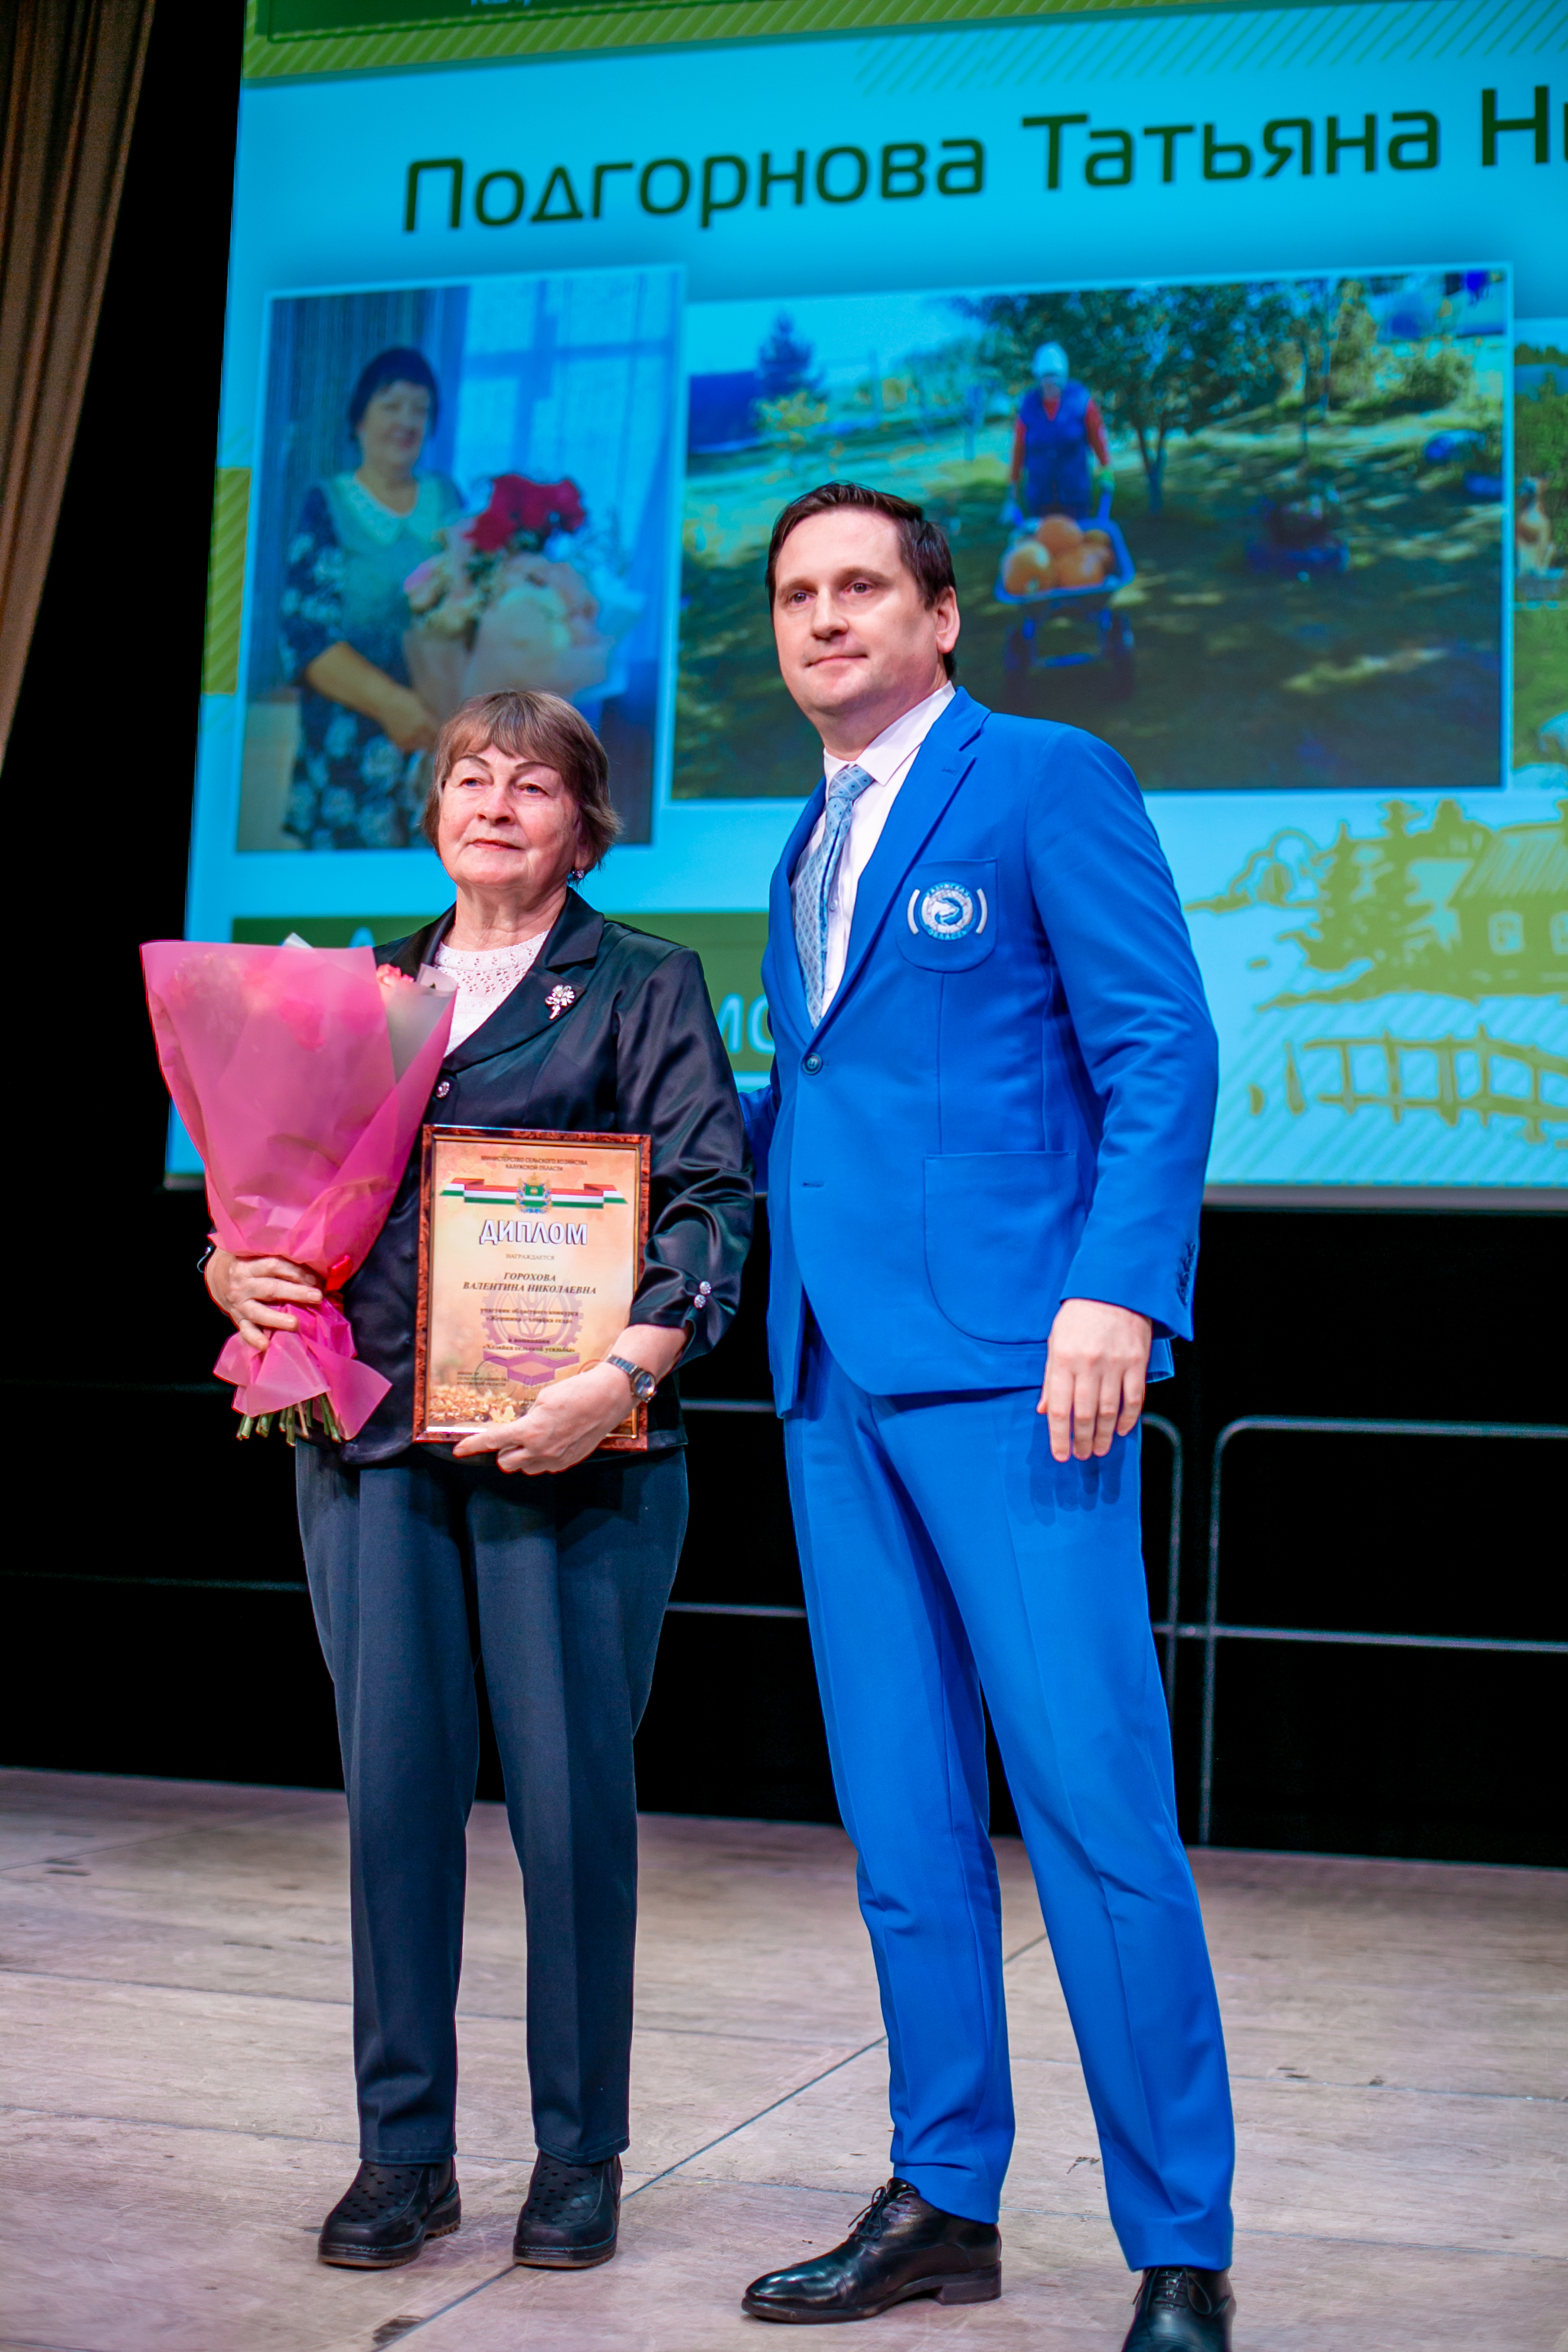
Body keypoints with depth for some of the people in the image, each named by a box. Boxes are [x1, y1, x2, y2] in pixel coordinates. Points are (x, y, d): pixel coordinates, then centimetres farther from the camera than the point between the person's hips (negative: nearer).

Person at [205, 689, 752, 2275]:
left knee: (570, 1794, 0)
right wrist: (235, 1272, -3)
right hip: (374, 1432, 4)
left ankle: (578, 2156, 16)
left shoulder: (645, 986, 6)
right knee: (393, 1785, 5)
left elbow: (707, 1200, -5)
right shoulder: (363, 991, 19)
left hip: (570, 1444, -3)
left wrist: (622, 1376, -19)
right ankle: (401, 2152, 18)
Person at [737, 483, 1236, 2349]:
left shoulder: (1046, 781, -1)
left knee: (1093, 1808, -7)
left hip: (1006, 1357, -7)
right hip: (836, 1373, 8)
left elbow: (1160, 1050, -9)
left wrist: (1116, 1294, -19)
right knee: (900, 1813, 11)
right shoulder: (808, 847, 21)